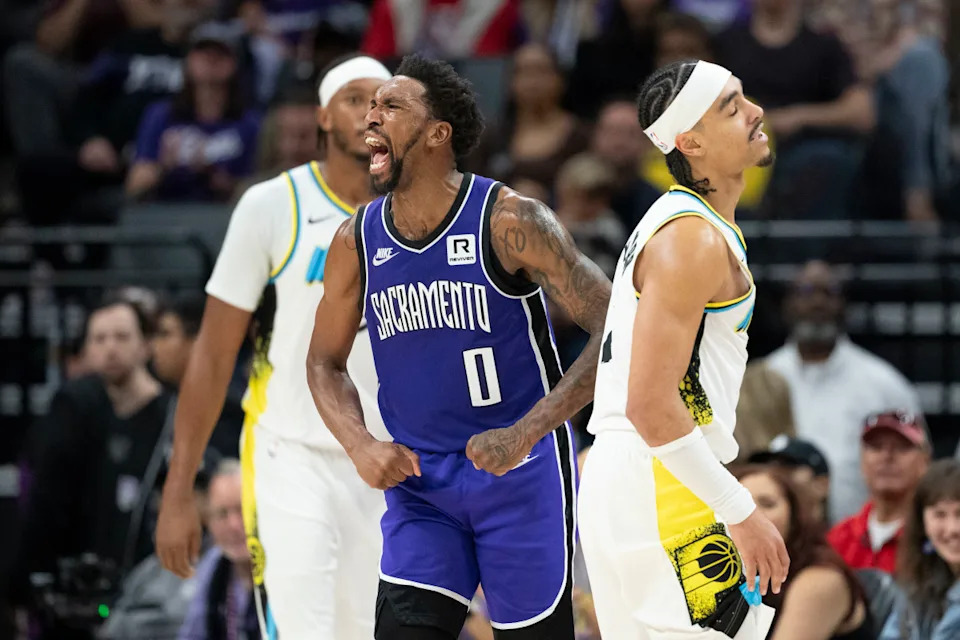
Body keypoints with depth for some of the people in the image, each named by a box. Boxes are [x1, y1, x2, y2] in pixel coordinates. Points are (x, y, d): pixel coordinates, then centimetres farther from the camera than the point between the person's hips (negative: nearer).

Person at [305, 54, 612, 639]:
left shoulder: (510, 220, -15)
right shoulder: (357, 241, 0)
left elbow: (615, 330, -17)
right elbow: (326, 363, 13)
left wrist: (526, 433, -24)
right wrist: (361, 446, -7)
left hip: (521, 473, -4)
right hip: (419, 481, 4)